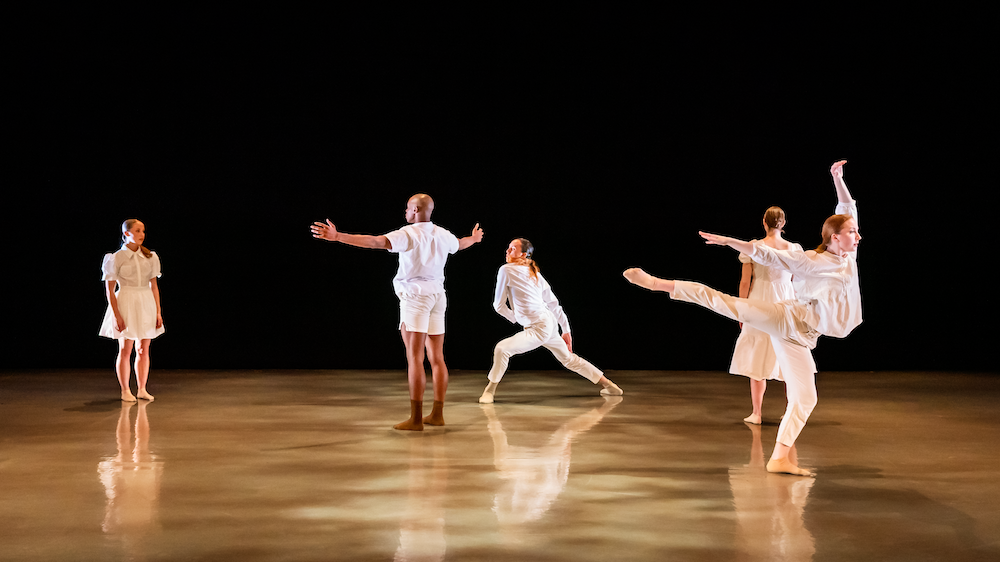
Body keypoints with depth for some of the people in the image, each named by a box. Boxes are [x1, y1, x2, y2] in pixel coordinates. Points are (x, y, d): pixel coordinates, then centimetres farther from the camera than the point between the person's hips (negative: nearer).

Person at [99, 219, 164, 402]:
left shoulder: (150, 257, 7)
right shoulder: (117, 258, -5)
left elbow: (154, 286, 11)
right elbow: (109, 290, -5)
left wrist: (158, 312, 5)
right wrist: (116, 315, -12)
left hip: (147, 304, 4)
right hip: (126, 303, -4)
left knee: (144, 350, 6)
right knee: (125, 350, 0)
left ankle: (142, 389, 15)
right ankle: (125, 391, 9)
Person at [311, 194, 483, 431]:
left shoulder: (409, 234, -11)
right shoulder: (443, 235, 9)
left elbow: (375, 242, -24)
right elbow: (459, 244, 33)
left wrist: (337, 236, -28)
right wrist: (474, 238, 57)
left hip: (415, 296, -7)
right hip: (437, 296, 7)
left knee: (414, 359, -8)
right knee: (437, 359, 10)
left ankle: (416, 419, -10)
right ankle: (437, 414, 16)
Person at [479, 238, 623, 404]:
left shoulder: (506, 270, -9)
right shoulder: (535, 274, 13)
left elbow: (499, 306, -4)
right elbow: (553, 303, 16)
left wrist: (515, 318, 13)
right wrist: (566, 331, 20)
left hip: (539, 329, -9)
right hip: (550, 324, 9)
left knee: (502, 348, -18)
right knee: (569, 359, 24)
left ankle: (490, 390, -9)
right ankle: (609, 386, 33)